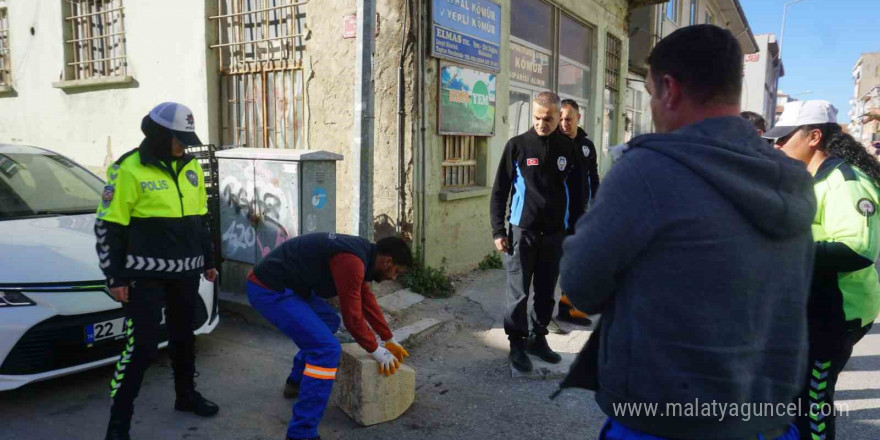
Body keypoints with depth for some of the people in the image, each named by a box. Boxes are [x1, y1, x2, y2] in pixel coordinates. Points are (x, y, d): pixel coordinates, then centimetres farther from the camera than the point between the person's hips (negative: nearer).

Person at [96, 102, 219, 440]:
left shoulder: (191, 167, 7)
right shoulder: (128, 169, -12)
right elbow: (108, 226, -10)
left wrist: (208, 260, 17)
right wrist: (115, 277, -11)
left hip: (185, 272, 6)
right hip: (146, 274, -6)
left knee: (184, 336, 17)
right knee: (141, 345, -6)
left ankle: (186, 395, 36)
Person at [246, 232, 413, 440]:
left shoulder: (361, 251, 10)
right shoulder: (352, 261, -22)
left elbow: (367, 301, 21)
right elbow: (352, 315, -14)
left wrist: (390, 340, 28)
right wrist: (375, 350, 1)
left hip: (283, 283, 11)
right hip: (268, 289, -11)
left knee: (329, 321, 26)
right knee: (327, 348, -16)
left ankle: (296, 382, 41)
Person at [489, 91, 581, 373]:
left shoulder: (568, 148, 4)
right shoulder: (517, 145, -3)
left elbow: (575, 192, 10)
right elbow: (499, 191, -1)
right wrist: (498, 231, -6)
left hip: (555, 233, 3)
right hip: (522, 231, -3)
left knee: (546, 292, 12)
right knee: (519, 293, 2)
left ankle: (538, 338, 28)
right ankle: (517, 344, 15)